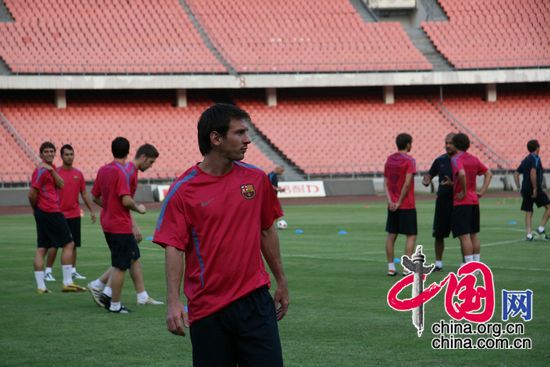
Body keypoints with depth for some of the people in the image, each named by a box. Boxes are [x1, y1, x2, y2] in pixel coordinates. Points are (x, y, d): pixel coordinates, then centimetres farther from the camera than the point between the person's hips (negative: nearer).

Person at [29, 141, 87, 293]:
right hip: (51, 212, -9)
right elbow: (32, 194, -15)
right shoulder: (42, 170, -11)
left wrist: (52, 171, -12)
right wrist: (36, 207, 0)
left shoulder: (51, 168, 17)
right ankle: (67, 282, -5)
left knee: (41, 248, 4)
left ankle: (40, 286, 4)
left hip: (42, 213, 9)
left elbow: (60, 184, 1)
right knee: (68, 244, -4)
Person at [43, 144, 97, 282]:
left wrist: (91, 211, 9)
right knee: (54, 244, -3)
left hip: (74, 215, 4)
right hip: (59, 215, -4)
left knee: (73, 244, 7)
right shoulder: (55, 173, -5)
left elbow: (84, 194, 13)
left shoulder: (78, 174, 7)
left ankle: (73, 271, 15)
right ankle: (48, 271, 4)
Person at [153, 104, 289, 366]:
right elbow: (173, 248, -9)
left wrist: (281, 282, 19)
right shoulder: (183, 191, -6)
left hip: (254, 299, 3)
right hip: (207, 308, -2)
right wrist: (173, 302, -19)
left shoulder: (256, 178, 5)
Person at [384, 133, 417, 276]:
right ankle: (407, 268, -7)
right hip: (407, 205, -6)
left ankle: (391, 267, 8)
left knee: (391, 235, 9)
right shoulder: (409, 161, -12)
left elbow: (386, 183, 4)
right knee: (411, 236, 0)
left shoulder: (389, 160, 8)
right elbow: (407, 184, -19)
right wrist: (400, 202, -12)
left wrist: (390, 201, -3)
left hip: (393, 205, 6)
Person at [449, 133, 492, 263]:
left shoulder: (456, 159, -12)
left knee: (464, 236, -7)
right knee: (474, 235, 14)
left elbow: (462, 174, -31)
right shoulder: (474, 159, 12)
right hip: (474, 201, 8)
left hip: (461, 202, -8)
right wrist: (482, 191, 12)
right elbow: (488, 173, 19)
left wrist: (464, 191, -20)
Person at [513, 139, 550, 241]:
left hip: (525, 190, 8)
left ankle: (529, 234, -1)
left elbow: (516, 173, 18)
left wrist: (518, 187, 17)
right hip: (535, 189, -8)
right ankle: (541, 229, -5)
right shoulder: (536, 158, -8)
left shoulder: (525, 160, 17)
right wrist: (535, 188, -21)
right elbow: (533, 172, -23)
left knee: (528, 212, 8)